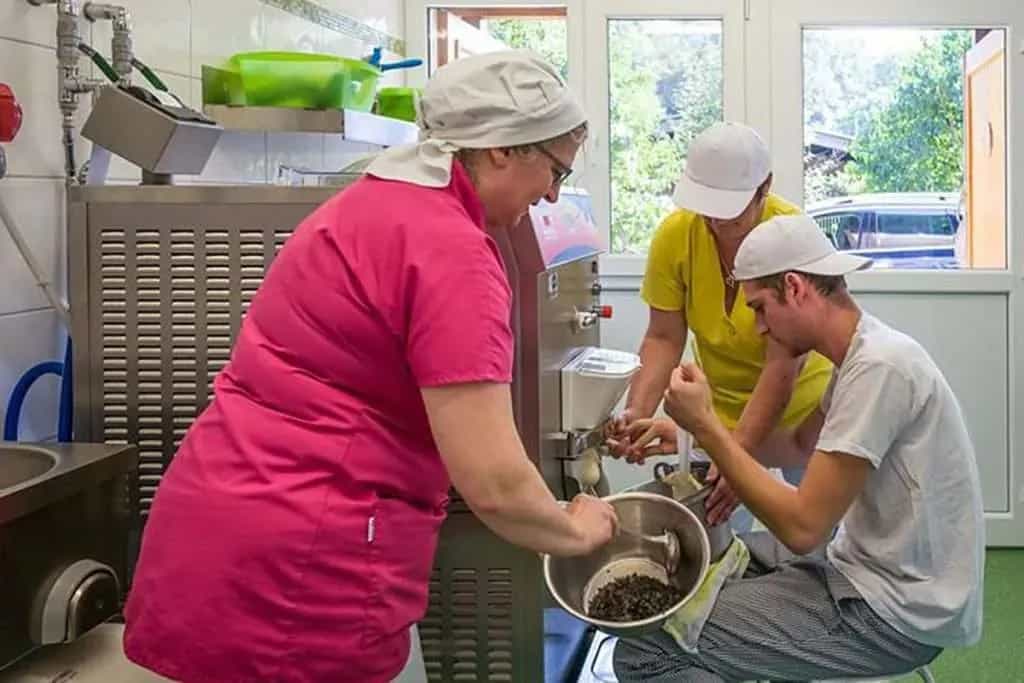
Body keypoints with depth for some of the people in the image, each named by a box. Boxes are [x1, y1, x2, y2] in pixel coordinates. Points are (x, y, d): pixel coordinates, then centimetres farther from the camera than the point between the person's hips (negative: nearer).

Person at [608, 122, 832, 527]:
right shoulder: (674, 235, -15)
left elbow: (783, 367, -26)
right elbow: (664, 340, -9)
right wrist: (638, 411, -25)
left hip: (801, 406, -2)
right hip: (721, 412, 2)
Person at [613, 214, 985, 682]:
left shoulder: (879, 366, -23)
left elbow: (803, 527, -24)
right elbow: (800, 445, 21)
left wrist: (706, 424, -18)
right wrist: (694, 430, 10)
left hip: (897, 612, -10)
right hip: (873, 570, 10)